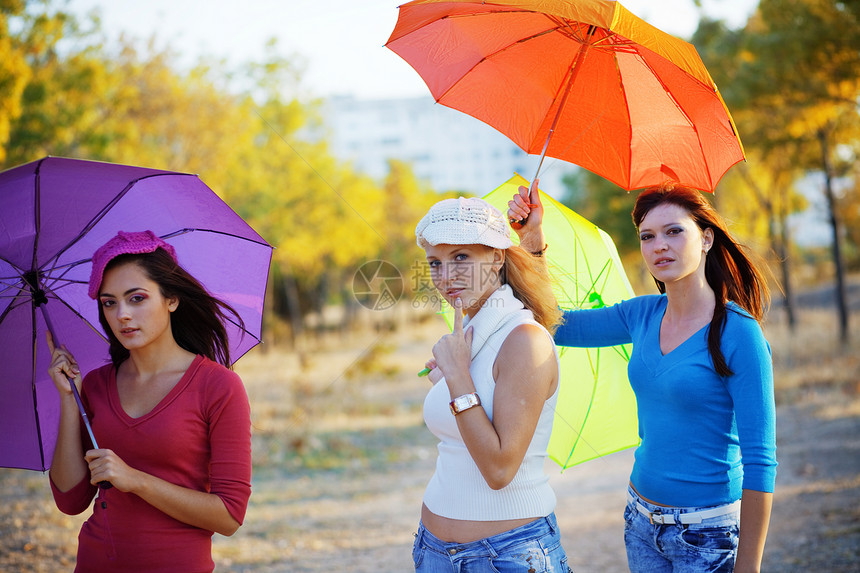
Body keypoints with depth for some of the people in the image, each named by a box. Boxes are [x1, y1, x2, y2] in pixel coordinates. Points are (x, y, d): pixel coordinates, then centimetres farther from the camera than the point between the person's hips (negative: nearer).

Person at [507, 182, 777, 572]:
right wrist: (533, 239, 0)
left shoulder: (738, 333, -16)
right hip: (642, 522, 6)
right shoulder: (643, 315, 2)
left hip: (708, 535, -6)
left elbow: (760, 462, -17)